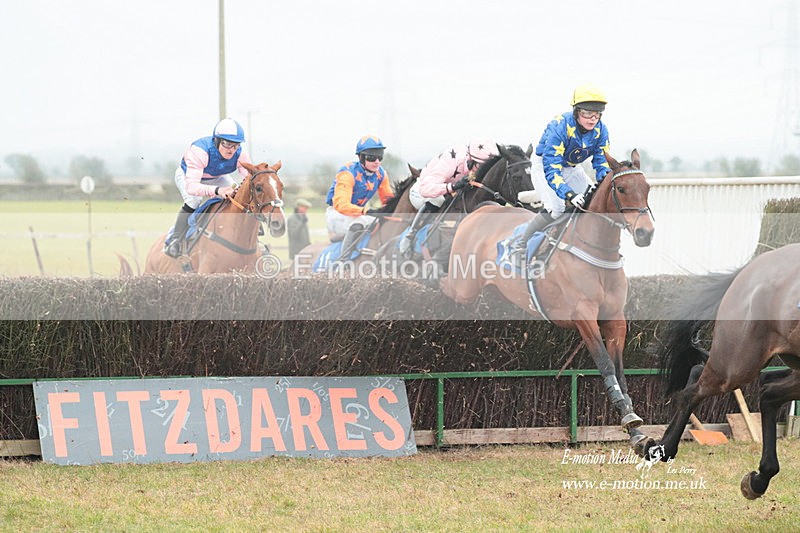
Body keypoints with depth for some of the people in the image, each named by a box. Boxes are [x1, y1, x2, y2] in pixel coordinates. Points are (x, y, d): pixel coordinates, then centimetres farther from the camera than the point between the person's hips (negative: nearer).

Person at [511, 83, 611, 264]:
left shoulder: (600, 131, -18)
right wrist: (568, 194, -52)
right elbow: (550, 169, -39)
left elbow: (602, 164, -11)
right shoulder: (559, 127, -36)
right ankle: (520, 246, -14)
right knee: (556, 208, -26)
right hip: (543, 166, -6)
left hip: (572, 168, 6)